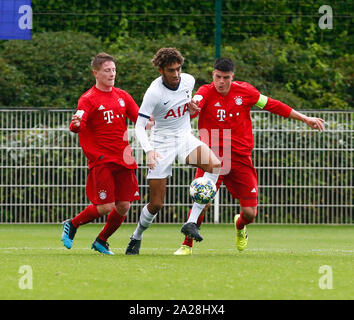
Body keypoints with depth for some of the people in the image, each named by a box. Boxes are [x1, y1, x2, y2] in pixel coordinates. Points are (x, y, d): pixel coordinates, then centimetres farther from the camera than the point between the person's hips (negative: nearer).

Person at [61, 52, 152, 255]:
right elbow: (78, 125, -20)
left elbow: (140, 119, 16)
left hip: (123, 158, 6)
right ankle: (72, 225, 14)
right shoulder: (88, 99, -6)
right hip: (101, 159, -6)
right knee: (105, 206, -12)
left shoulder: (122, 96, 12)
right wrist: (76, 124, -44)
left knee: (123, 206, 1)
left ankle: (101, 241, 23)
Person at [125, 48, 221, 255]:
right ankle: (136, 238, 26)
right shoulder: (154, 92, -19)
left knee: (215, 165, -26)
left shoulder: (189, 80, -4)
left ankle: (191, 223, -23)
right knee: (157, 203, -3)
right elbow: (139, 126, -19)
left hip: (185, 137, 4)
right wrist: (149, 151, -32)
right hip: (162, 142, -4)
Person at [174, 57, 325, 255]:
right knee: (202, 202, -20)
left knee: (250, 213, -1)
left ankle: (240, 225, 37)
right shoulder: (206, 92, -7)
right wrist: (192, 107, -57)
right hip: (212, 156, -2)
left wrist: (305, 119, 16)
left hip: (240, 157, 2)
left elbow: (272, 105, 13)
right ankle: (187, 245, 0)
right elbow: (196, 102, -30)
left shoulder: (244, 91, 2)